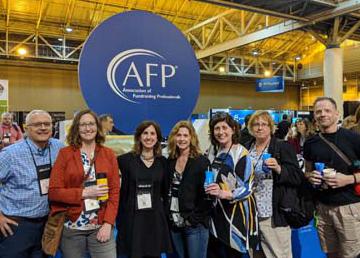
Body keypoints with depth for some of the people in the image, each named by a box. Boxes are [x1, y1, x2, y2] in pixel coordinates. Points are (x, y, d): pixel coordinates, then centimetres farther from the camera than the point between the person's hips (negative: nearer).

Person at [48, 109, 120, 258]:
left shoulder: (109, 154, 3)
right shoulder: (65, 154, -2)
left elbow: (115, 191, 1)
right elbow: (53, 191, -5)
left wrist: (108, 223, -7)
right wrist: (85, 193, -14)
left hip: (101, 227, 1)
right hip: (71, 227, -1)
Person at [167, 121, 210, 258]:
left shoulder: (201, 161, -9)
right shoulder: (170, 161, 6)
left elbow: (206, 192, -11)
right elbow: (166, 189, 13)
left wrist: (196, 218, -14)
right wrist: (167, 214, 6)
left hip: (195, 224, -5)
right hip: (174, 223, 5)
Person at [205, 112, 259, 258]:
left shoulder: (241, 154, -13)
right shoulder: (213, 151, 7)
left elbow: (246, 188, -17)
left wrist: (223, 193, -31)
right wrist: (210, 191, 5)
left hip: (236, 213, -6)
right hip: (217, 211, 6)